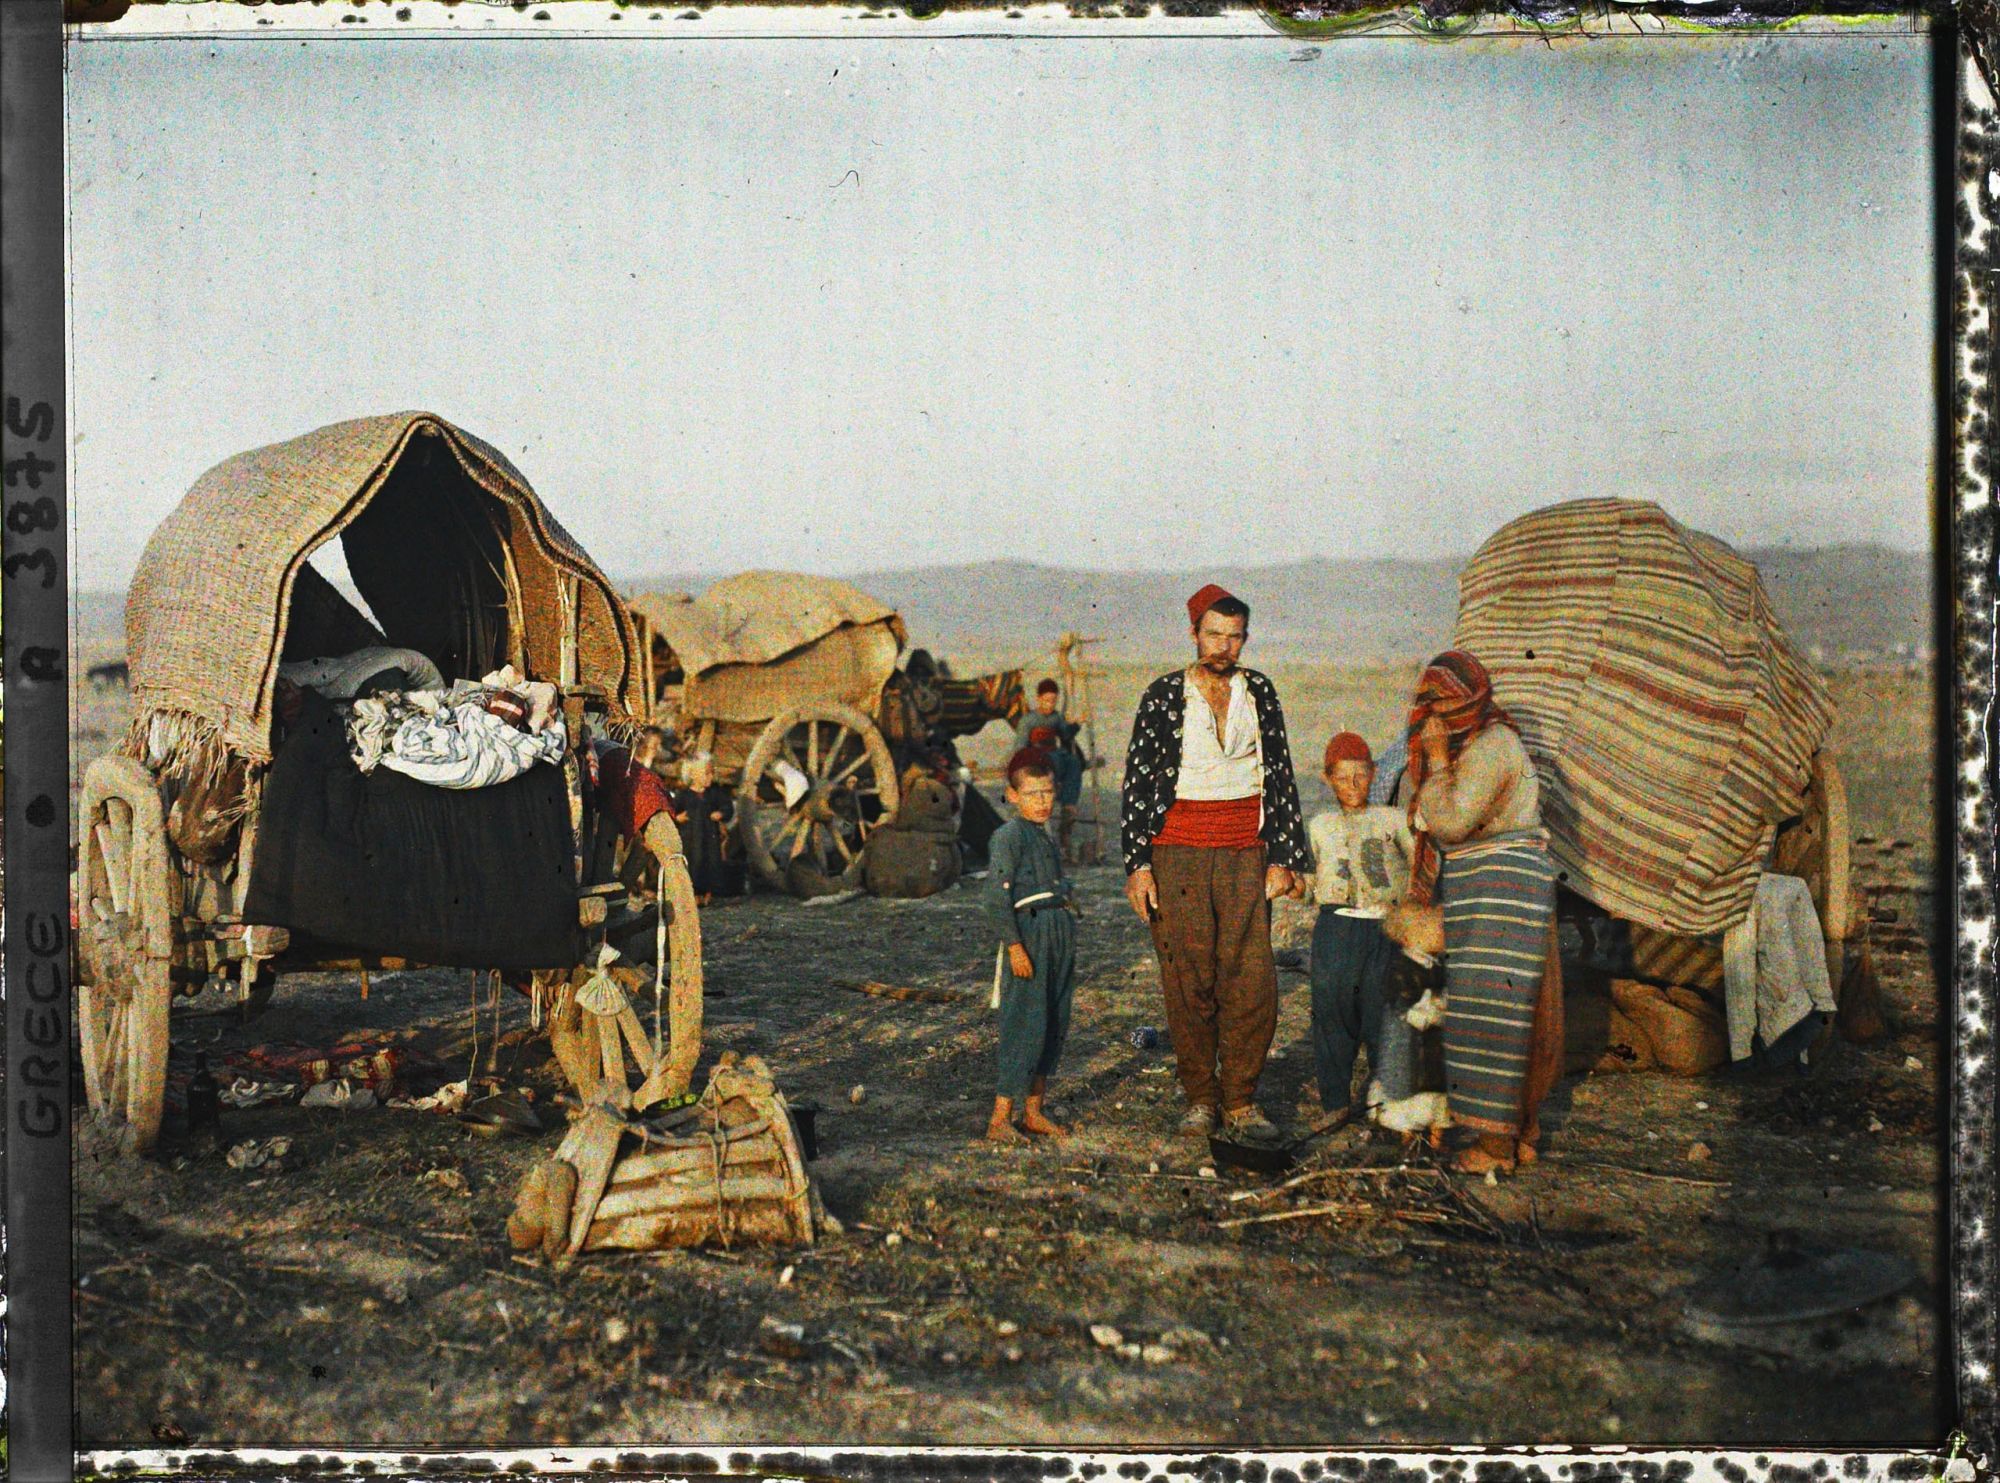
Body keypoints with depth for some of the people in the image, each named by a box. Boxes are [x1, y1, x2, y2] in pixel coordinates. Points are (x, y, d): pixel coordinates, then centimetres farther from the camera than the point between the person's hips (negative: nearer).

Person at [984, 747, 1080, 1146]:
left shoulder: (1045, 835, 16)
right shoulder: (1010, 834, -11)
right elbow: (997, 895, -16)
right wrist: (1014, 945, -19)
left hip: (1059, 938, 9)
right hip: (1029, 937, -8)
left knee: (1054, 1024, 11)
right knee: (1027, 1025, -9)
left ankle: (1034, 1110, 20)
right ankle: (1000, 1118, -4)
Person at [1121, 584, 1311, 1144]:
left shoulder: (1260, 692, 11)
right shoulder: (1163, 696, 5)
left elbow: (1280, 777, 14)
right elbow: (1137, 782, 5)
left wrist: (1282, 857, 7)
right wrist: (1137, 863, -1)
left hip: (1245, 856, 2)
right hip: (1178, 855, -1)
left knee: (1252, 981, -6)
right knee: (1188, 982, -2)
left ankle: (1240, 1103, 4)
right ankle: (1199, 1100, 10)